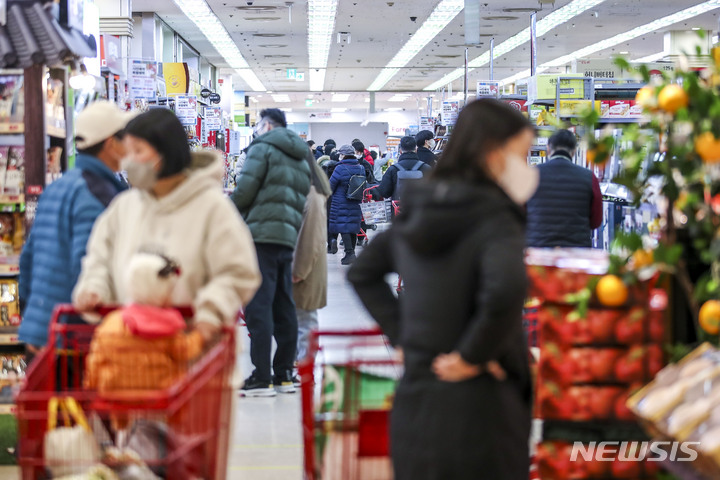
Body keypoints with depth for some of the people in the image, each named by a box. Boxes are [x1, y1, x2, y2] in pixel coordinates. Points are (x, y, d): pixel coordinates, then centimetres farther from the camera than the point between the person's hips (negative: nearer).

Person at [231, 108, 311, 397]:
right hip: (288, 236, 8)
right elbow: (302, 200, 19)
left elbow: (245, 189, -8)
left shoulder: (262, 148, 0)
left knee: (258, 306, -9)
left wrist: (230, 211, 9)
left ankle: (262, 378, -12)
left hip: (262, 233, -8)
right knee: (283, 306, 11)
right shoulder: (300, 158, 24)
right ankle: (284, 375, 14)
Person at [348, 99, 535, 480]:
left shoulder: (416, 211, 8)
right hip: (476, 406, -7)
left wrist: (400, 333, 11)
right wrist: (473, 354, -18)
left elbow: (362, 273, 19)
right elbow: (504, 292, -33)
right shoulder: (495, 219, -15)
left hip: (413, 402, 7)